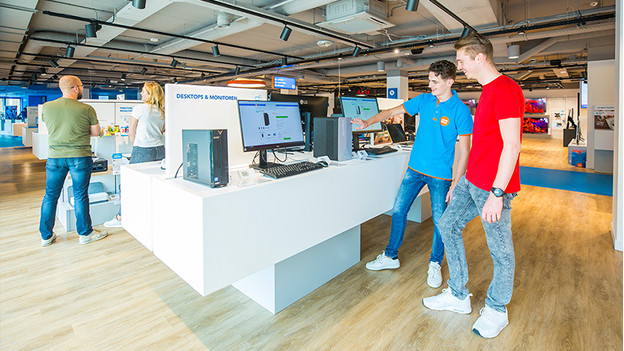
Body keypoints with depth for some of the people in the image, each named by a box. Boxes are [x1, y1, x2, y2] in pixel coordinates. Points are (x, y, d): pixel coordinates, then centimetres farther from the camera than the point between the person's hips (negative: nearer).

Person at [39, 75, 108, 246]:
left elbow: (51, 128, 16)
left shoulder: (46, 107, 1)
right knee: (80, 195, 5)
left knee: (50, 195, 13)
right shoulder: (87, 109, -9)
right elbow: (96, 132, 0)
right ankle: (85, 233, 16)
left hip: (54, 157, 3)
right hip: (79, 157, -3)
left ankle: (46, 236, 24)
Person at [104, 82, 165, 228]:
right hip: (160, 150, 6)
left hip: (143, 151, -6)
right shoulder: (162, 112, 9)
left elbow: (131, 133, -3)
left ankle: (121, 217, 13)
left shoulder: (139, 109, -8)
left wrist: (136, 148, 10)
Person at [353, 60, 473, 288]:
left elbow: (464, 151, -9)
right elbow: (393, 111, 8)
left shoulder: (461, 111, -10)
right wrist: (369, 122, -8)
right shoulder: (424, 100, 3)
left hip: (440, 175, -4)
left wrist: (456, 184, -13)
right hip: (415, 168, 4)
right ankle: (391, 256, 24)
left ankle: (435, 264, 27)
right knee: (398, 211, 7)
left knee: (439, 220, 4)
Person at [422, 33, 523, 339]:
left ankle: (496, 310, 28)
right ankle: (458, 297, 28)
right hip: (471, 181, 10)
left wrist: (496, 193, -23)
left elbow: (512, 146, -22)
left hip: (493, 187, -10)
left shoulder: (506, 90, -16)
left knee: (500, 250, 7)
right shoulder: (487, 90, 15)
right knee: (448, 226, 14)